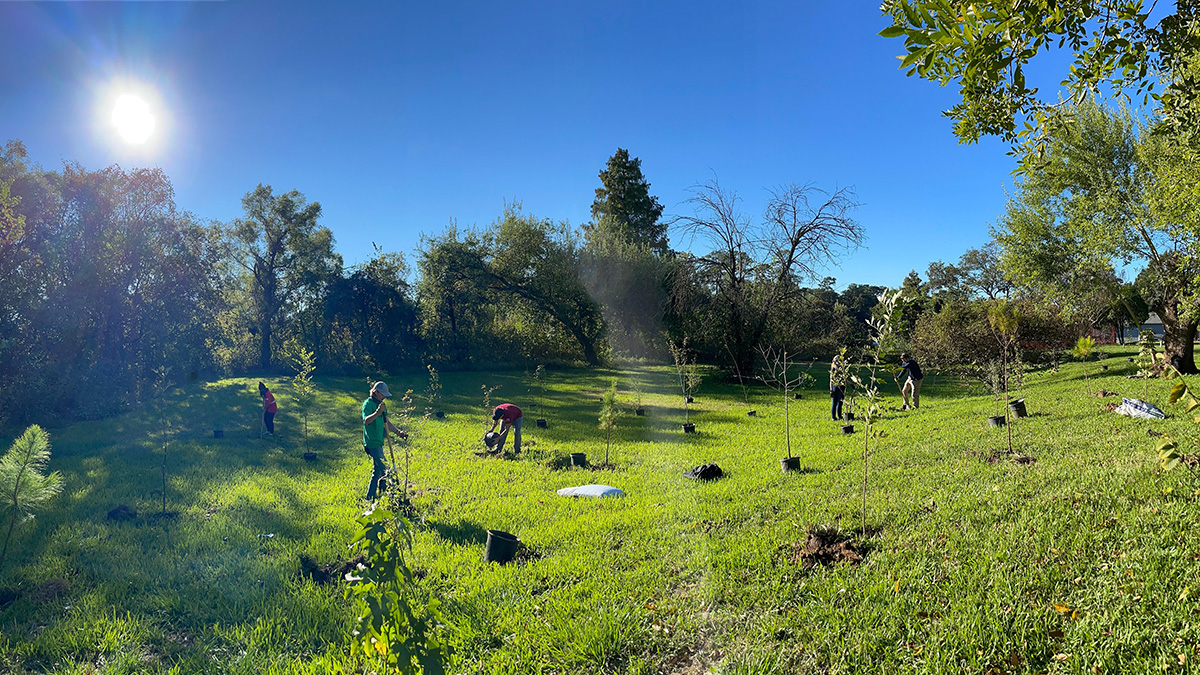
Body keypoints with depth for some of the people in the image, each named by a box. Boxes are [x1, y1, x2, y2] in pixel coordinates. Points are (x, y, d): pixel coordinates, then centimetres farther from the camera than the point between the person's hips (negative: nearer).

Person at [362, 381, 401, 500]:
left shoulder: (381, 404, 15)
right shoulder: (368, 403, -11)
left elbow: (386, 422, 21)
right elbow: (366, 420, -26)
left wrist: (398, 432, 11)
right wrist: (377, 413, -40)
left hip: (378, 441, 9)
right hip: (372, 442, -9)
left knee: (378, 471, 12)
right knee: (385, 470, -12)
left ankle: (370, 497, 20)